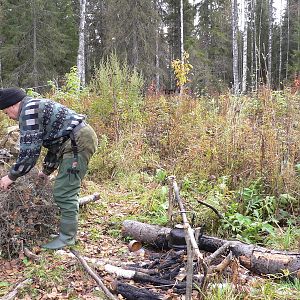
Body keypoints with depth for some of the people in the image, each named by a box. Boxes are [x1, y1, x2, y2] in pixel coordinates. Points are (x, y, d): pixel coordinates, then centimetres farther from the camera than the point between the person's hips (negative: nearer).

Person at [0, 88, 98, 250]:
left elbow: (29, 149, -13)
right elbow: (55, 141, 30)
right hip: (83, 137, 11)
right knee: (66, 190, 18)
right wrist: (47, 171, 35)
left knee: (64, 192, -6)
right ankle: (67, 228, 28)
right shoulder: (38, 107, 23)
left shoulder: (28, 110, -9)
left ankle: (67, 237, 2)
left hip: (78, 142, -11)